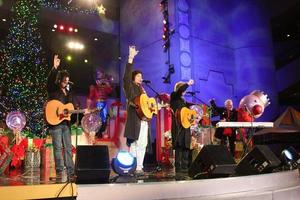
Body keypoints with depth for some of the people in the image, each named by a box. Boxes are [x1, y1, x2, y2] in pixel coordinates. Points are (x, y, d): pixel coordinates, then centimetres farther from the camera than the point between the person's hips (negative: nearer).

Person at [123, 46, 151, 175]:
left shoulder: (141, 89, 24)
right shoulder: (130, 87, 1)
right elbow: (126, 77, -18)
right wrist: (131, 58, -23)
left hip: (144, 120, 8)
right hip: (135, 120, -8)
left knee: (142, 145, 7)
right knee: (134, 144, -8)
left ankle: (139, 167, 12)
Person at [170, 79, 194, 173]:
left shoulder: (183, 100, 25)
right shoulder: (174, 96, 2)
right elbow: (180, 90, -17)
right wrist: (188, 84, -12)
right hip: (178, 126, -8)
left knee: (186, 147, 4)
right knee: (179, 146, -11)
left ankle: (185, 167, 7)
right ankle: (178, 167, -9)